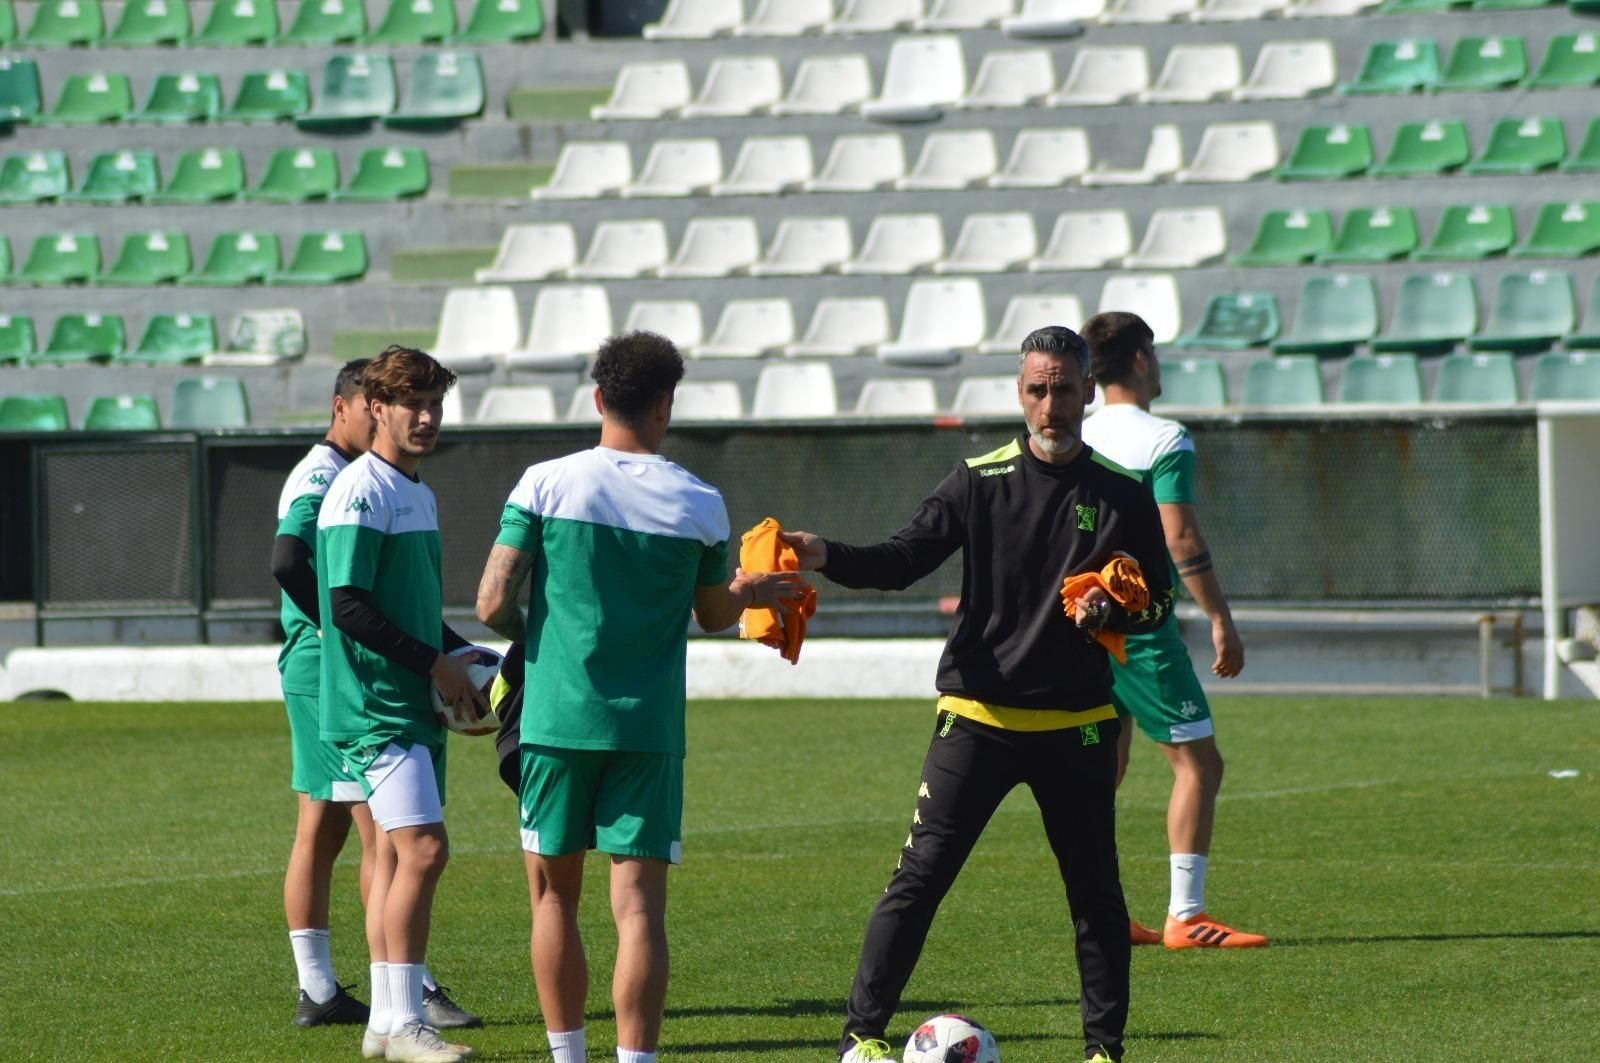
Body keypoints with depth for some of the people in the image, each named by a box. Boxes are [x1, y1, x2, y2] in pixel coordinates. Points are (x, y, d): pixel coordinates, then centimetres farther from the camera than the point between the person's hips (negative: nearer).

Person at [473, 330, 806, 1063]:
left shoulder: (545, 485, -5)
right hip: (650, 728, 0)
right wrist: (746, 594, 34)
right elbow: (713, 614, 13)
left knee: (554, 895, 13)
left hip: (558, 719, 0)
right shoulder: (699, 505, 0)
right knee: (638, 905, -2)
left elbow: (493, 604, -7)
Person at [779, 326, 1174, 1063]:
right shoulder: (980, 482, 1)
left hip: (1075, 724, 1)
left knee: (1095, 890, 7)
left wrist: (1112, 610, -13)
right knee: (919, 875, -7)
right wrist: (827, 557, -26)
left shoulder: (1121, 498, 4)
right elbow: (904, 560, -8)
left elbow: (1157, 601, 9)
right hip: (978, 716, -1)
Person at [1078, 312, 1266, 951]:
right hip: (1140, 626, -7)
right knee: (1198, 762, -4)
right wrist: (1221, 620, -13)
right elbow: (1180, 538, -17)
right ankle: (1185, 917, -10)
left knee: (1103, 767, 13)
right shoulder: (1164, 440, -10)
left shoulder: (1075, 441, 11)